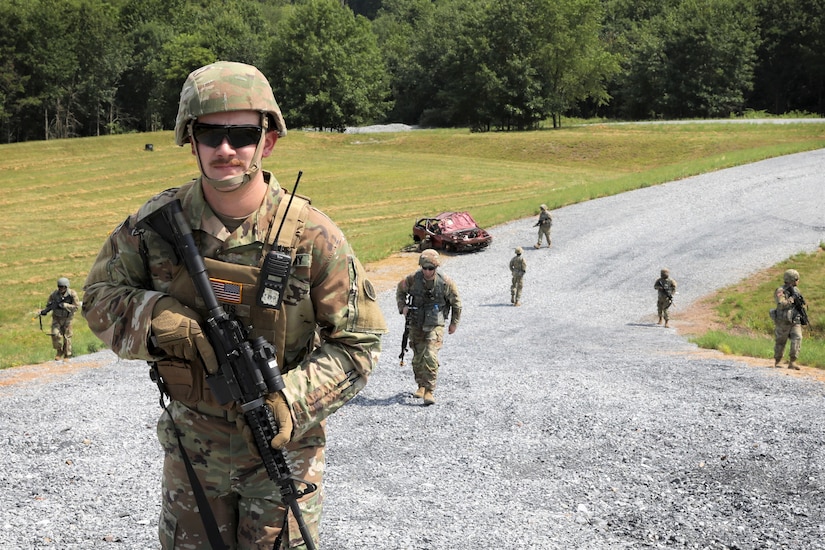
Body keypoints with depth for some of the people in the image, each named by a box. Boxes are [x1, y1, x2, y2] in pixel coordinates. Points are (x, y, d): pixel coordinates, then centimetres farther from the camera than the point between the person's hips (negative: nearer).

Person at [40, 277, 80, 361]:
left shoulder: (72, 294, -13)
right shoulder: (54, 294, -8)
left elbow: (76, 306, -16)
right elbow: (49, 306, 1)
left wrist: (64, 305, -27)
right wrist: (44, 311, -20)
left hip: (67, 318, -1)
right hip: (57, 318, 1)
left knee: (67, 337, 1)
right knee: (55, 334, -16)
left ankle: (66, 356, 16)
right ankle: (59, 351, 7)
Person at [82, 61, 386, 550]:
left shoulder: (311, 237, -17)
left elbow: (359, 343, -11)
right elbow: (100, 297, 2)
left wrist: (293, 399, -26)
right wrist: (156, 319, -20)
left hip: (283, 442, -2)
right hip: (191, 445, 3)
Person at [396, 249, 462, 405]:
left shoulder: (445, 282, -13)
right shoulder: (412, 279, -9)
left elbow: (456, 303, 2)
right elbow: (400, 289, 13)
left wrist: (454, 323, 8)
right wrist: (402, 306, -1)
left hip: (435, 326, -3)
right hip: (416, 325, 3)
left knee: (430, 356, -18)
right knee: (418, 358, 10)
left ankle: (429, 391, -14)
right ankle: (421, 385, 32)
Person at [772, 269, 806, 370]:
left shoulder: (795, 290, 11)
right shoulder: (780, 291, -12)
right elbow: (781, 305, -26)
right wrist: (792, 298, -20)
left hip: (795, 321, 5)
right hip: (783, 321, -5)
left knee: (797, 339, -13)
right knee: (780, 342, 5)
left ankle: (792, 362, -12)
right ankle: (776, 362, 24)